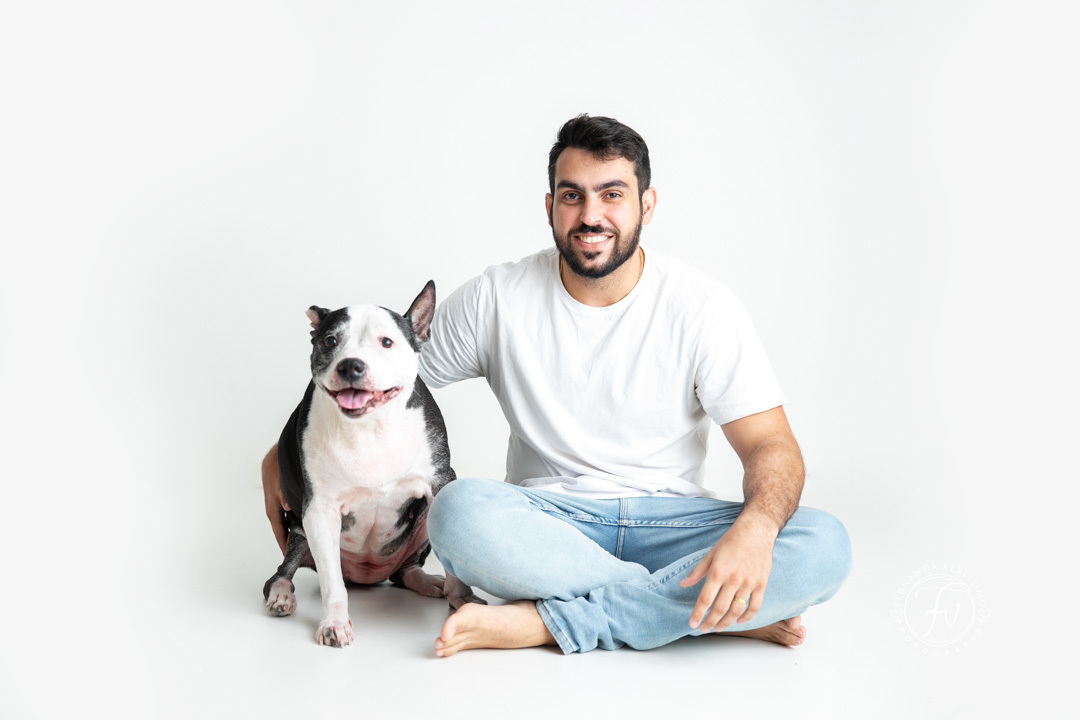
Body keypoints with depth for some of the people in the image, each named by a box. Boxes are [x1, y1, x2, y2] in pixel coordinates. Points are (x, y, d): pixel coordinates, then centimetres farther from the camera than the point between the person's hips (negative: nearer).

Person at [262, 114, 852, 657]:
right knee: (460, 512, -33)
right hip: (549, 521, 0)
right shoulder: (497, 299, -3)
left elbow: (771, 447, -10)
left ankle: (550, 620, -27)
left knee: (825, 546, -27)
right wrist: (285, 455, 3)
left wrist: (755, 528, -31)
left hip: (672, 520, 1)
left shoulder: (701, 305, -6)